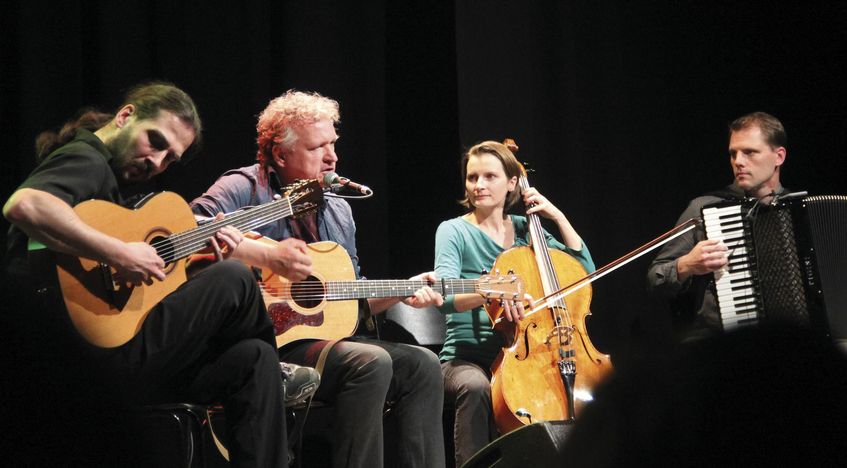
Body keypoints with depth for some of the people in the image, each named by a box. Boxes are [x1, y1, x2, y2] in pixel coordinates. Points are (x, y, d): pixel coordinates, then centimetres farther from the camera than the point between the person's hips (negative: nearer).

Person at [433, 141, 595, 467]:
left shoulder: (525, 230, 12)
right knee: (476, 388, -38)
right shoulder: (454, 231, 0)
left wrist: (559, 217, 3)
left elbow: (585, 270, 10)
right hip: (466, 357, -3)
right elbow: (446, 297, -16)